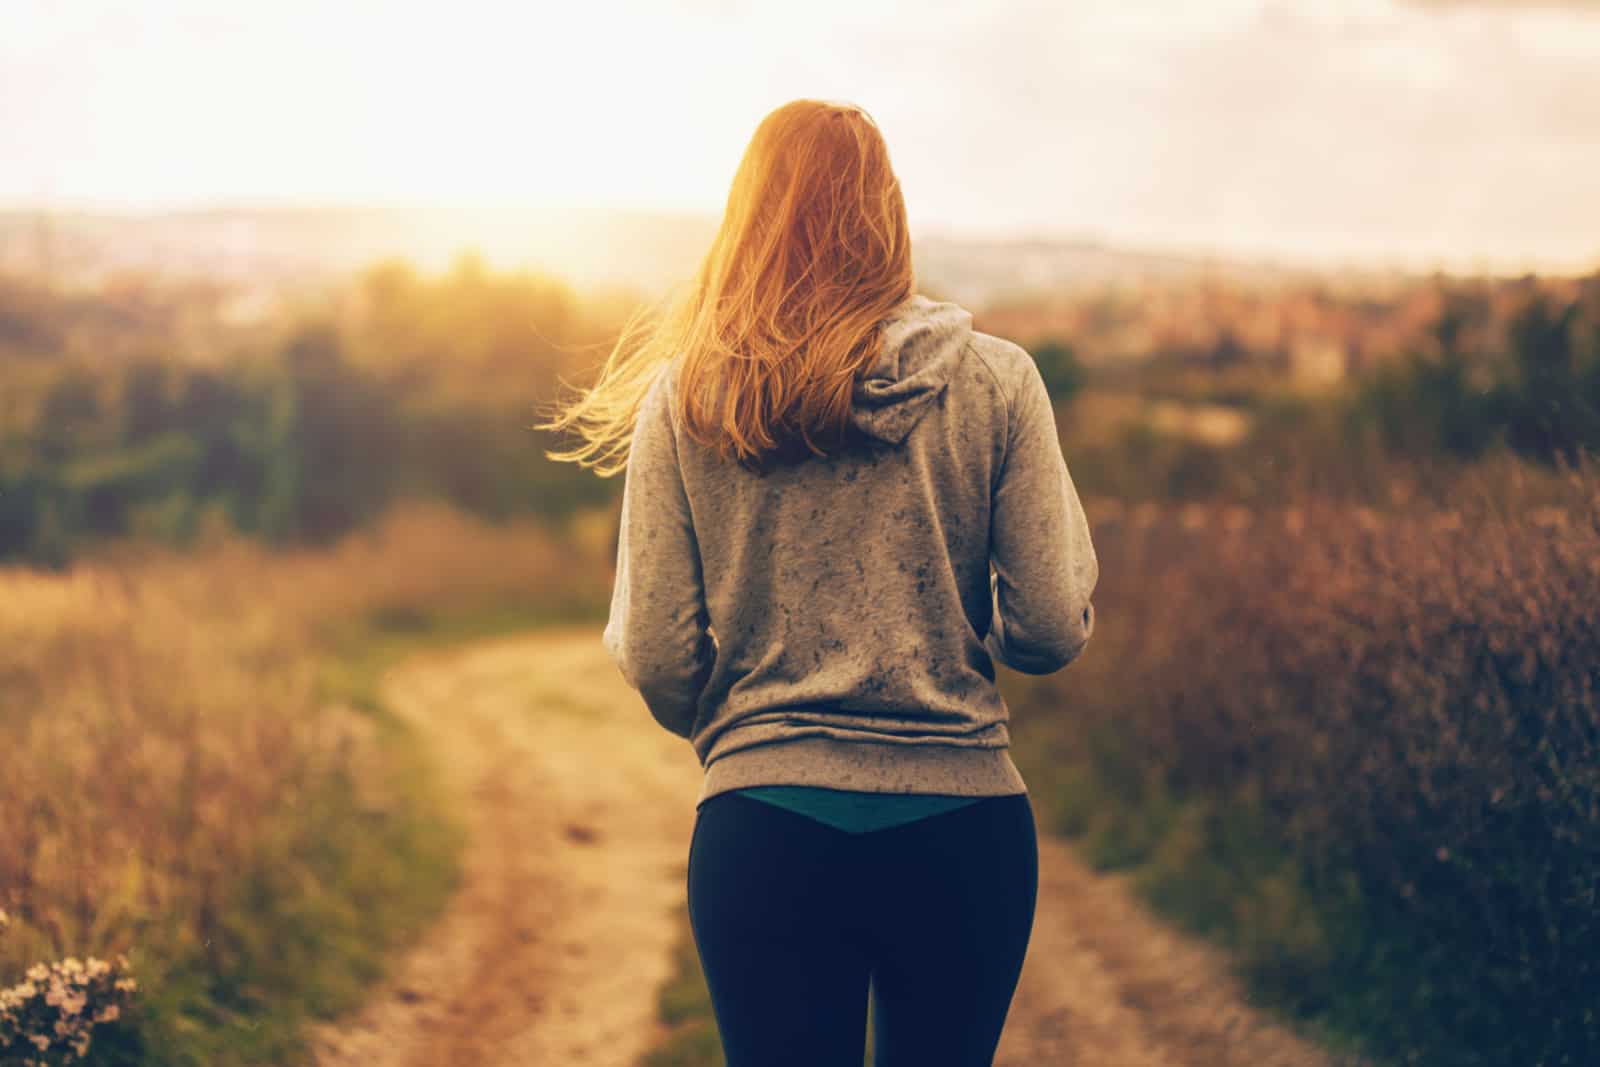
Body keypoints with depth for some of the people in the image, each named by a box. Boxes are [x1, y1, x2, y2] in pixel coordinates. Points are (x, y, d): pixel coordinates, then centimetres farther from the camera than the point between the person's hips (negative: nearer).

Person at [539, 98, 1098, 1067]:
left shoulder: (685, 398, -1)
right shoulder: (996, 382, -2)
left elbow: (658, 660, -2)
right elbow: (1052, 630, -4)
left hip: (765, 828, 0)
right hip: (965, 824, 1)